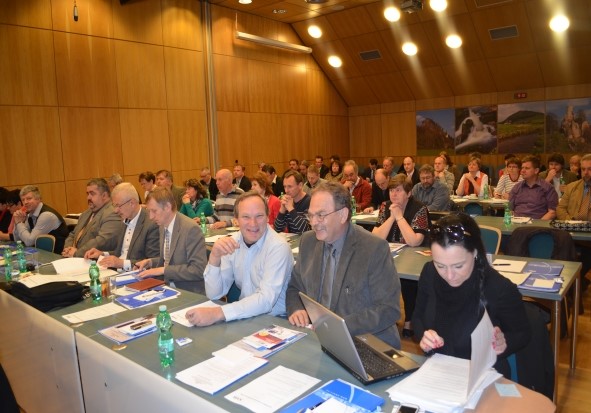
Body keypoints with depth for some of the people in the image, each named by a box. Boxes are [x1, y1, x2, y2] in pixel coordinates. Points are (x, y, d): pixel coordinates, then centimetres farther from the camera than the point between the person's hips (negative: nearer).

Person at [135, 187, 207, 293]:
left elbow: (198, 270, -23)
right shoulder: (163, 226, 6)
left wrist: (163, 270, -21)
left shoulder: (191, 228, -19)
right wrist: (151, 262, 2)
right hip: (168, 287, 8)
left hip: (190, 293, -8)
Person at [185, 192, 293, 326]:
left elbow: (266, 300, -27)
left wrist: (217, 313, -35)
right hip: (245, 315, 5)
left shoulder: (278, 247, -18)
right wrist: (214, 257, -19)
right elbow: (214, 294, -3)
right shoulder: (233, 242, -2)